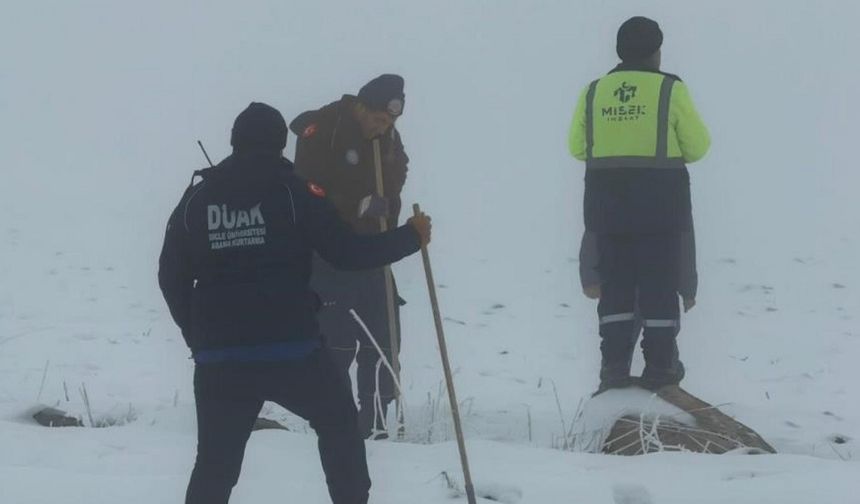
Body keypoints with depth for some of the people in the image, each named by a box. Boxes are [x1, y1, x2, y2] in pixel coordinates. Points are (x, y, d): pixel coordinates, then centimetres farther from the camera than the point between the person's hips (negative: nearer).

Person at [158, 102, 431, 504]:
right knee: (339, 423, 22)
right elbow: (346, 253, -2)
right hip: (290, 347, -3)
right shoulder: (294, 193, -3)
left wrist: (199, 337, 24)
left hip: (218, 356, 3)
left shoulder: (197, 198, 7)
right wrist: (411, 236, 12)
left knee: (216, 460, 11)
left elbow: (171, 277, 11)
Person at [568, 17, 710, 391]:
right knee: (659, 284, 4)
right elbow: (697, 146, -4)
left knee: (615, 284, 9)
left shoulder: (593, 92, 2)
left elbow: (577, 147, 8)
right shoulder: (670, 89, -7)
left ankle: (614, 366, 6)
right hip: (660, 202, -3)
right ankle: (660, 366, 4)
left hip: (606, 202, 3)